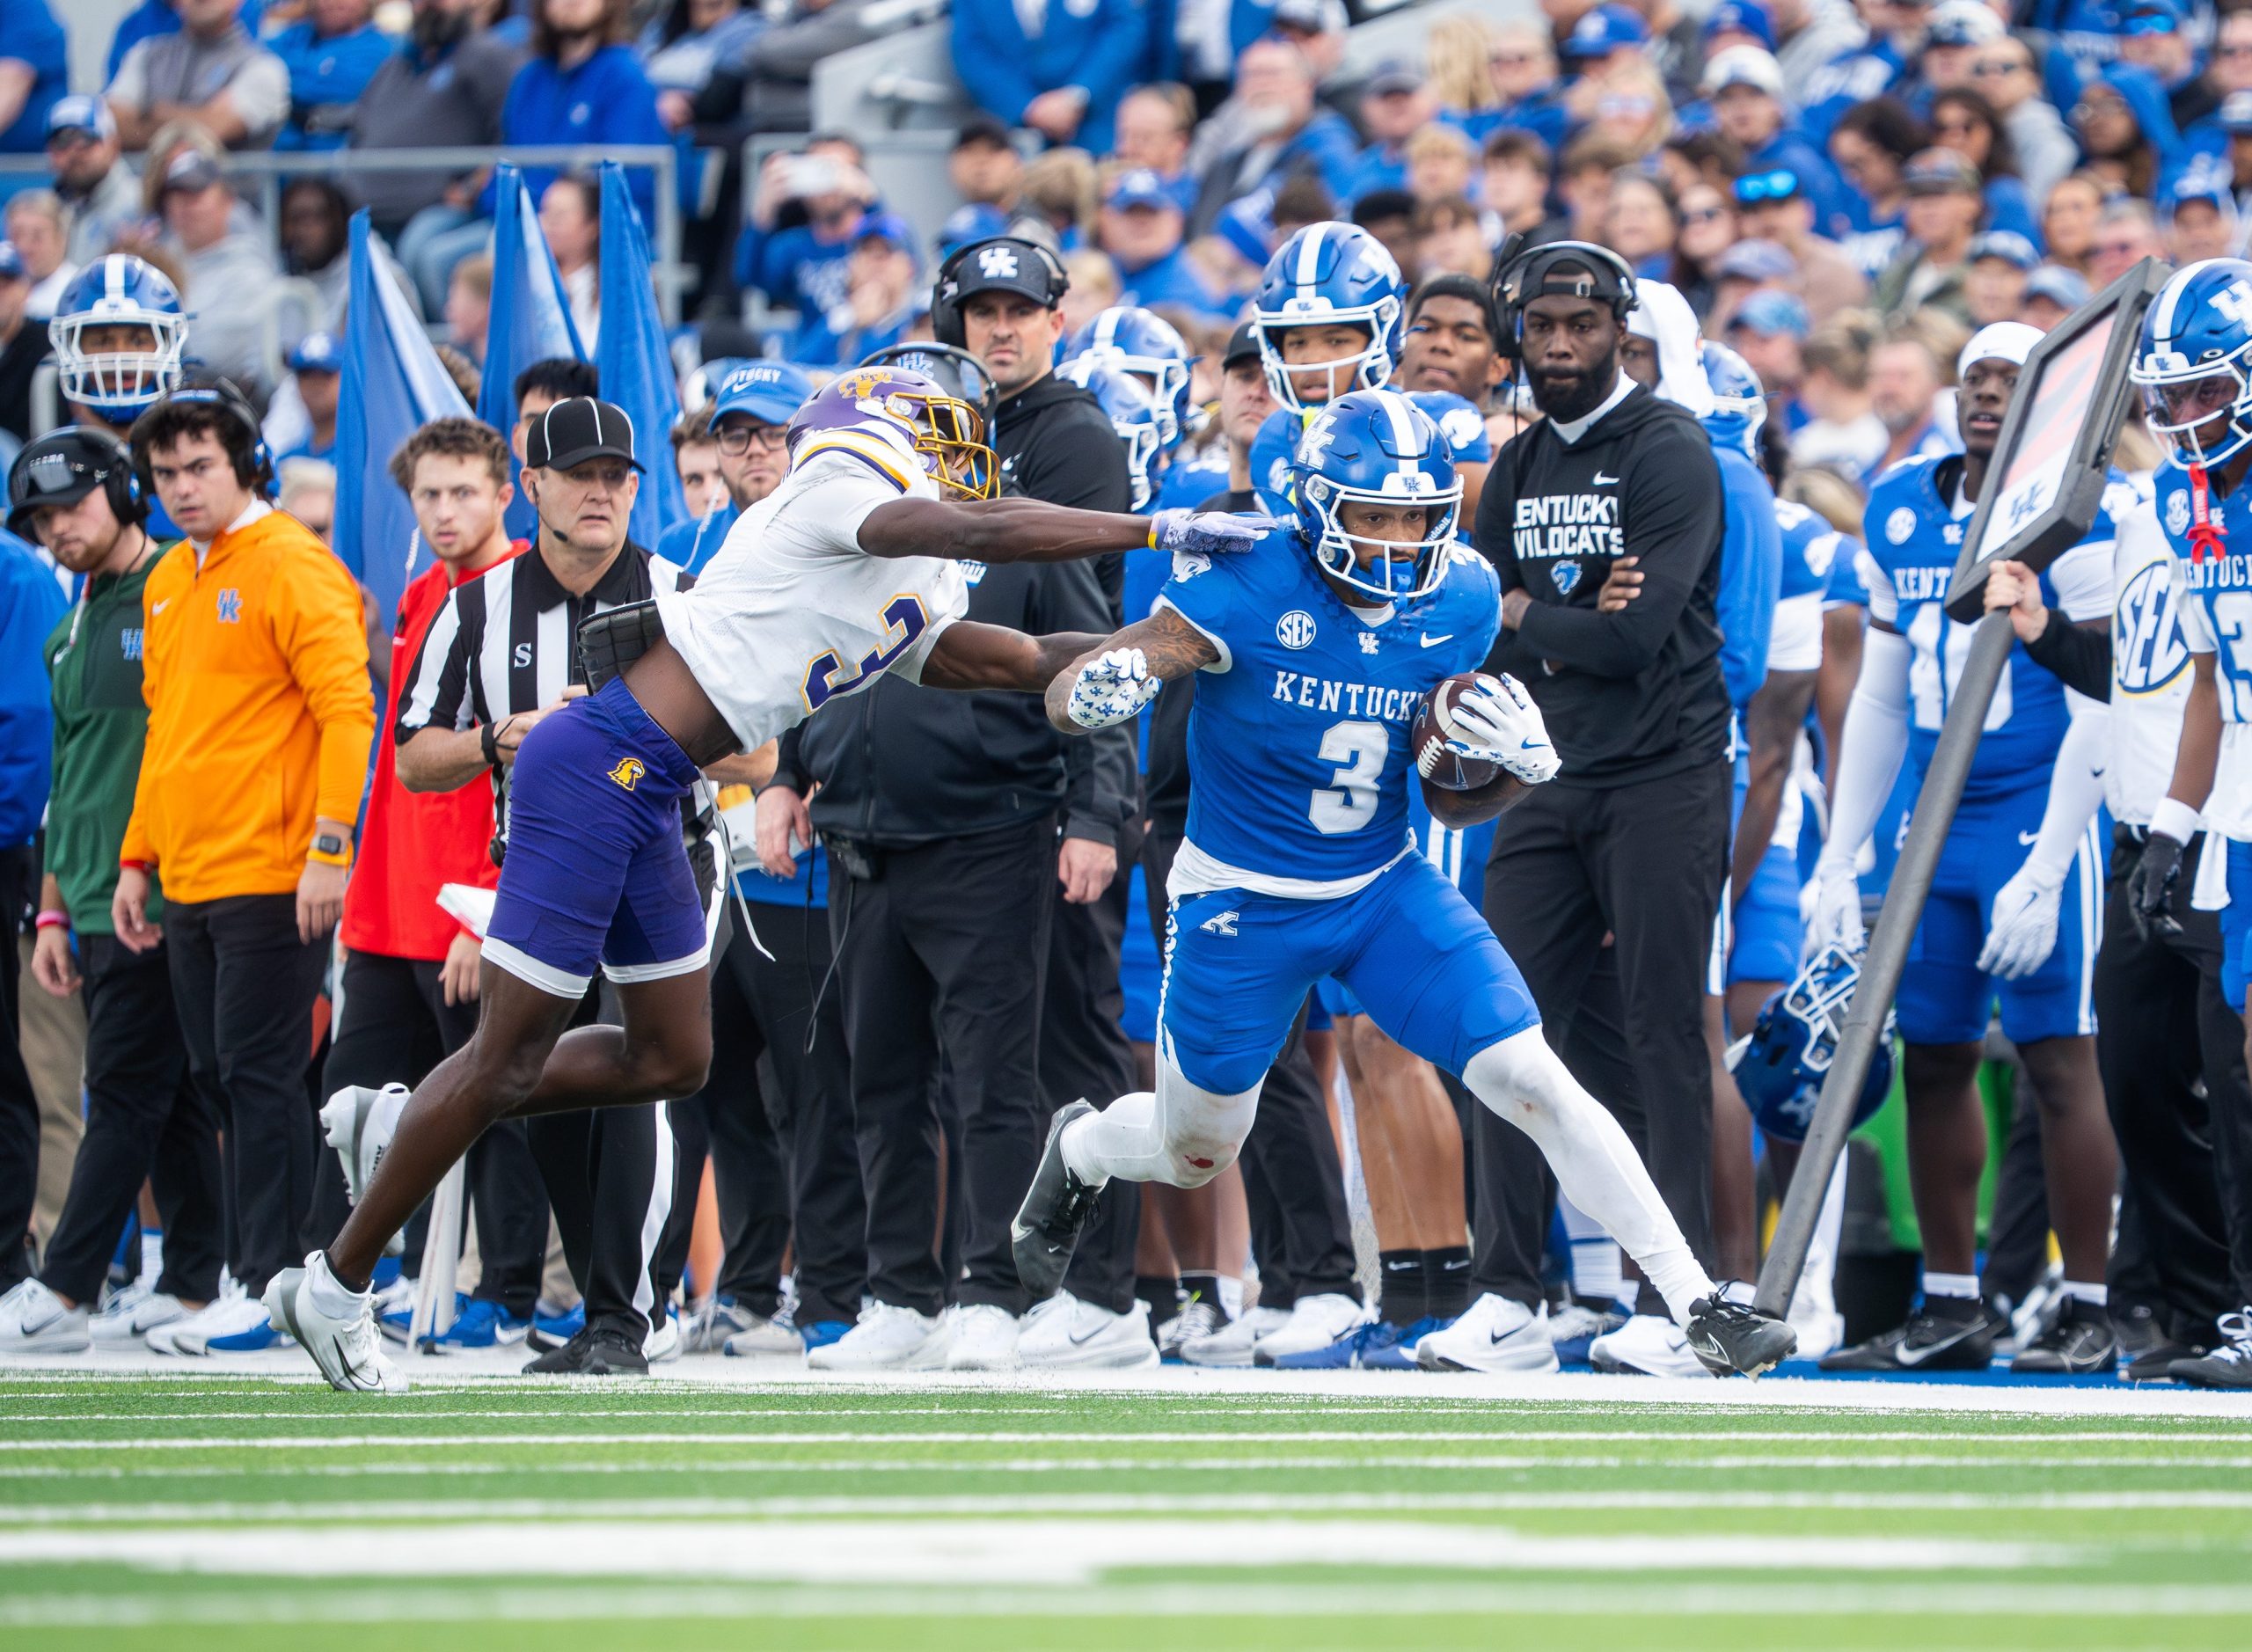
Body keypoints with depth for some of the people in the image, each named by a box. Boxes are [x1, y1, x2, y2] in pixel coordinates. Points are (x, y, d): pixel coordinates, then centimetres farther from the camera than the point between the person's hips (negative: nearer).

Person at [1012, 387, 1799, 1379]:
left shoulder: (1459, 601, -9)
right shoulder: (1253, 587, -23)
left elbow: (1451, 803, 2)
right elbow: (1063, 698, -23)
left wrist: (1519, 766, -20)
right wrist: (1100, 689, -47)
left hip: (1385, 889, 3)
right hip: (1245, 905, -3)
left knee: (1536, 1084, -12)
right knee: (1192, 1159, 15)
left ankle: (1697, 1305, -7)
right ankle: (1078, 1149, 52)